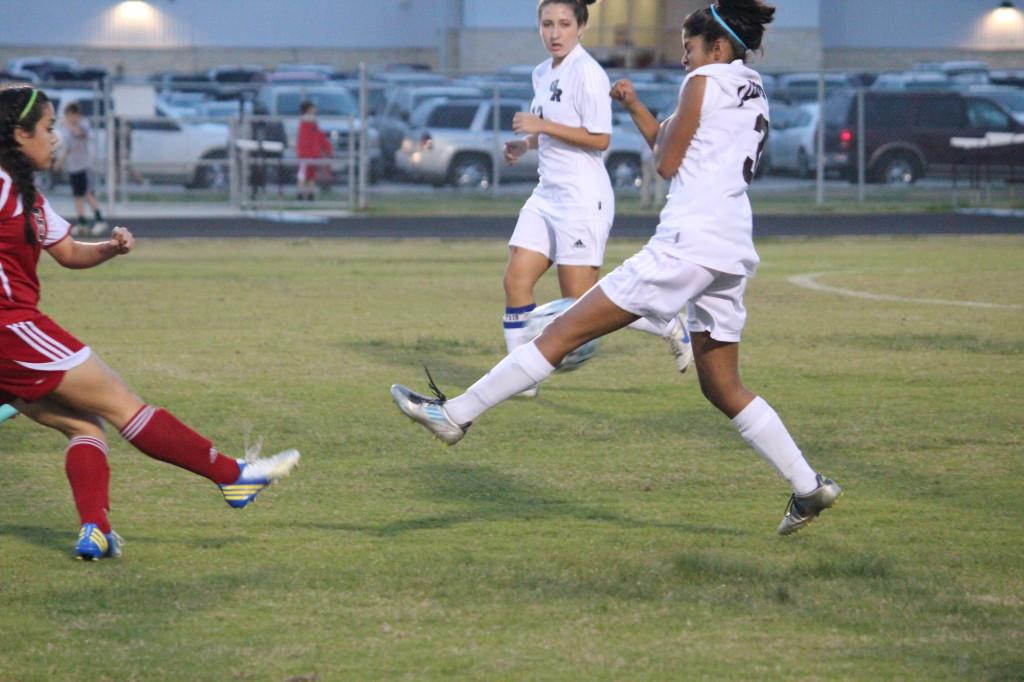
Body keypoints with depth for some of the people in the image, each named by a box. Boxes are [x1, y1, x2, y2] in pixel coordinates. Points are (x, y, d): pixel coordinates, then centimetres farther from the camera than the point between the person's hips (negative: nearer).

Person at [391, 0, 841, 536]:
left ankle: (456, 414, -7)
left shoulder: (705, 81, -3)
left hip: (688, 243, -8)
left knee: (564, 332, -7)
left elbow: (667, 165, -2)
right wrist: (634, 106, 19)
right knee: (722, 388, 16)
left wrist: (667, 133, 16)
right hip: (733, 254, 8)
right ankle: (808, 487, 12)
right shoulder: (754, 92, 21)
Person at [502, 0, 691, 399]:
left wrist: (542, 126, -20)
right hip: (547, 194, 9)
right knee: (516, 279, -2)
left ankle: (672, 328, 11)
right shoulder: (543, 74, 12)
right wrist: (526, 143, 8)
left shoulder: (587, 73, -14)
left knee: (581, 301, -6)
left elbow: (598, 139, -19)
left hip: (583, 197, -9)